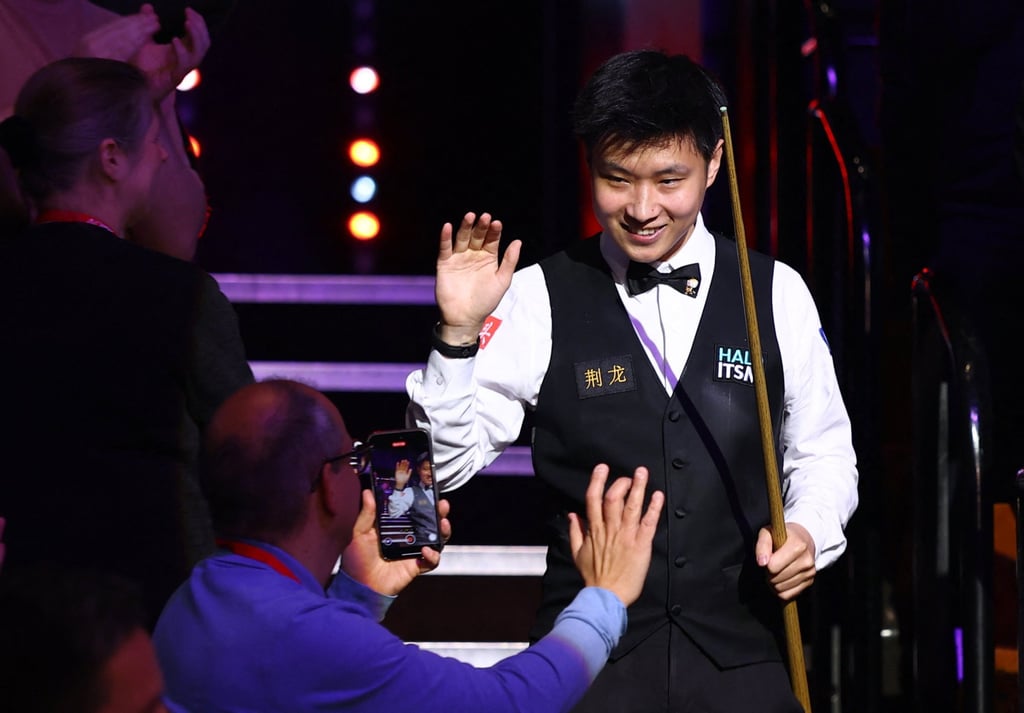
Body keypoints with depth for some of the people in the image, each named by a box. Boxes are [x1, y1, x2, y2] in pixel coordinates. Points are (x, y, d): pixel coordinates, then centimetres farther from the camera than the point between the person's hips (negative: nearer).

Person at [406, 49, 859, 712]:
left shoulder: (778, 294, 3)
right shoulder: (539, 299, -2)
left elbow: (822, 452, 11)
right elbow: (444, 462, -4)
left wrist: (807, 531, -8)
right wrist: (458, 334, -18)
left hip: (743, 658, 2)